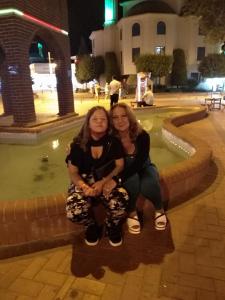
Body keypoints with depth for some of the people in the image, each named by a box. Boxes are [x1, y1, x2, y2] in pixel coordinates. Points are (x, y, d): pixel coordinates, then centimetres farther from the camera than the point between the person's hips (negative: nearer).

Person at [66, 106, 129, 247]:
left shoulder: (114, 142, -5)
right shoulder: (78, 144, -7)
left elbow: (119, 165, -2)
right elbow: (73, 172, -3)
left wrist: (103, 182, -17)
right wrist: (84, 186, -24)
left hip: (107, 182, 0)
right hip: (84, 182, 0)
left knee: (121, 202, -32)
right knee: (73, 212, -28)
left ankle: (113, 227, 7)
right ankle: (93, 227, 11)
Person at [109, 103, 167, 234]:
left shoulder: (142, 136, -23)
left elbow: (139, 163, -32)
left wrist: (118, 179, -43)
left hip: (144, 167, 0)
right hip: (126, 171, 0)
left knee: (149, 185, -32)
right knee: (132, 180, -35)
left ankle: (160, 210, 1)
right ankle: (132, 213, -8)